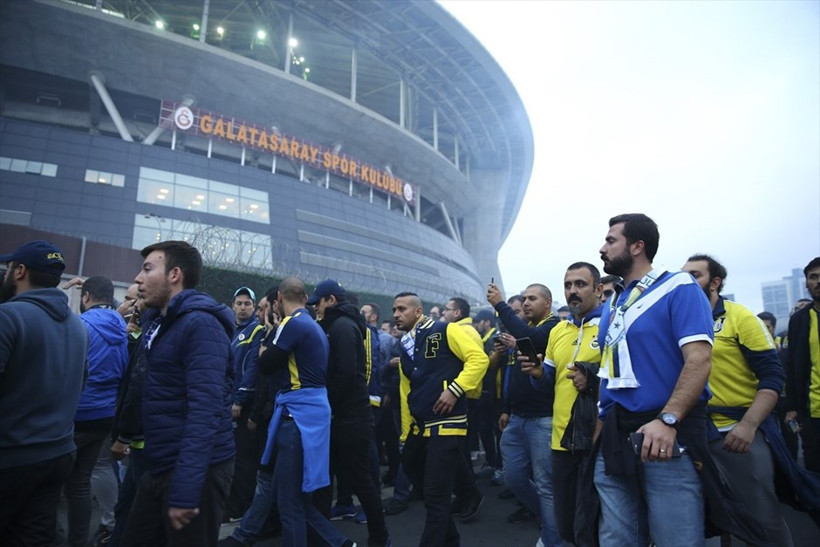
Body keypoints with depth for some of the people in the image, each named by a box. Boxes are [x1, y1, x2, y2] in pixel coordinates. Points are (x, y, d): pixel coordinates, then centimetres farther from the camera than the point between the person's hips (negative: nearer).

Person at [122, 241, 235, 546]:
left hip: (196, 472, -8)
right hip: (159, 468, 9)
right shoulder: (156, 321, 11)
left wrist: (184, 491, -28)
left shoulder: (201, 325, -18)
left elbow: (204, 411, -25)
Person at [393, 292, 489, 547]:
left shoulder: (445, 331, -8)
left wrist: (454, 389, -24)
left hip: (447, 423, -9)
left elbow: (479, 358, -16)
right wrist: (406, 434, 18)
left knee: (436, 494, -5)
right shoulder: (405, 347, 14)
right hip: (420, 426, 9)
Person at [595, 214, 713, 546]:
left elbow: (699, 359, -17)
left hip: (667, 436, -6)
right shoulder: (612, 305, 15)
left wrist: (667, 420, -26)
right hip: (613, 439, 7)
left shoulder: (678, 287, -5)